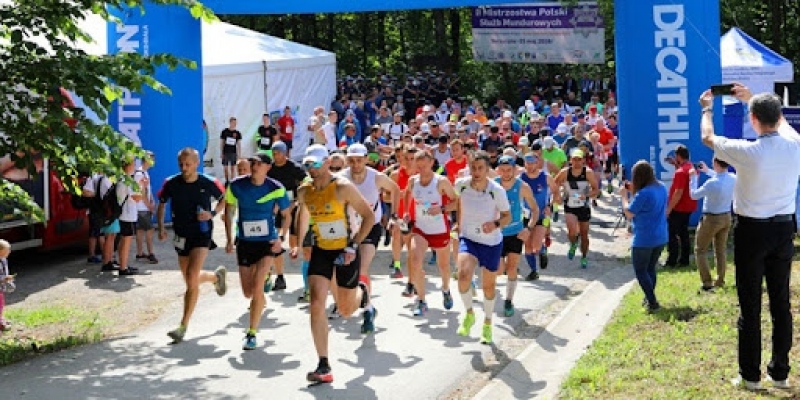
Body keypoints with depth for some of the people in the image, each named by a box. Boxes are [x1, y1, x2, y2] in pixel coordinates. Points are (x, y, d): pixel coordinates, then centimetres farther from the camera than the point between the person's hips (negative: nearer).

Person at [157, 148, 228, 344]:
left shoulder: (208, 184, -10)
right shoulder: (171, 184, -4)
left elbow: (224, 200, 8)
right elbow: (162, 204, 11)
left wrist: (212, 213, -10)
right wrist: (161, 227, -1)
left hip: (201, 235, -4)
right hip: (181, 236, 4)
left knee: (192, 276, -19)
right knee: (190, 280, 14)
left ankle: (183, 326, -14)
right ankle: (217, 275, 50)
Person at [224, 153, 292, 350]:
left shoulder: (276, 188, -11)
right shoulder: (237, 185, -8)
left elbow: (287, 215, 2)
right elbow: (228, 211, 5)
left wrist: (280, 238, -10)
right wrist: (229, 240, 2)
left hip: (267, 243, -3)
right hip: (244, 243, 3)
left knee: (257, 287, -15)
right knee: (248, 292, 9)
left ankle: (252, 333, -4)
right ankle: (261, 300, 48)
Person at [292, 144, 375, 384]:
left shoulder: (342, 187, -17)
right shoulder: (304, 192, -1)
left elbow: (369, 216, -14)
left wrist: (353, 246, -20)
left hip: (345, 252, -3)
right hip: (320, 252, 3)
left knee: (345, 311, 12)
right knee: (316, 305, -15)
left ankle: (361, 288, 50)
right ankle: (323, 366, -12)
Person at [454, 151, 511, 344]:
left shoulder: (497, 190, -20)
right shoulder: (461, 185, -14)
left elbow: (507, 216, -10)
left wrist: (496, 224, -31)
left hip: (492, 242, 0)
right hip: (468, 239, 1)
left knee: (488, 285, 14)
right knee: (463, 275, -26)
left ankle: (487, 323, 41)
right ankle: (469, 313, 2)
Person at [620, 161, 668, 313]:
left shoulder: (643, 194, -24)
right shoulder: (662, 188, 2)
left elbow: (629, 213, -14)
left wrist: (624, 195, -2)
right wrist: (633, 192, 11)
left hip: (644, 240, -8)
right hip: (661, 238, 8)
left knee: (640, 271, 4)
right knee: (650, 268, 21)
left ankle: (653, 302, -1)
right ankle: (649, 297, 28)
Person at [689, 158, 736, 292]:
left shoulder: (712, 183, -31)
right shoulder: (733, 178, -10)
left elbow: (694, 195, -15)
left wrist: (693, 177, -5)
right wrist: (707, 171, 17)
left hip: (711, 219, -6)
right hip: (726, 217, 6)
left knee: (700, 250, 9)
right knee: (721, 250, 20)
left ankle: (707, 283, 3)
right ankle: (720, 281, 27)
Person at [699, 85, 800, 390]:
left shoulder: (747, 152, -19)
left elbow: (707, 138, -1)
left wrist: (707, 108, 18)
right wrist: (752, 99, 29)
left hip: (752, 231, -4)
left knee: (750, 306, 3)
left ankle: (750, 375, 9)